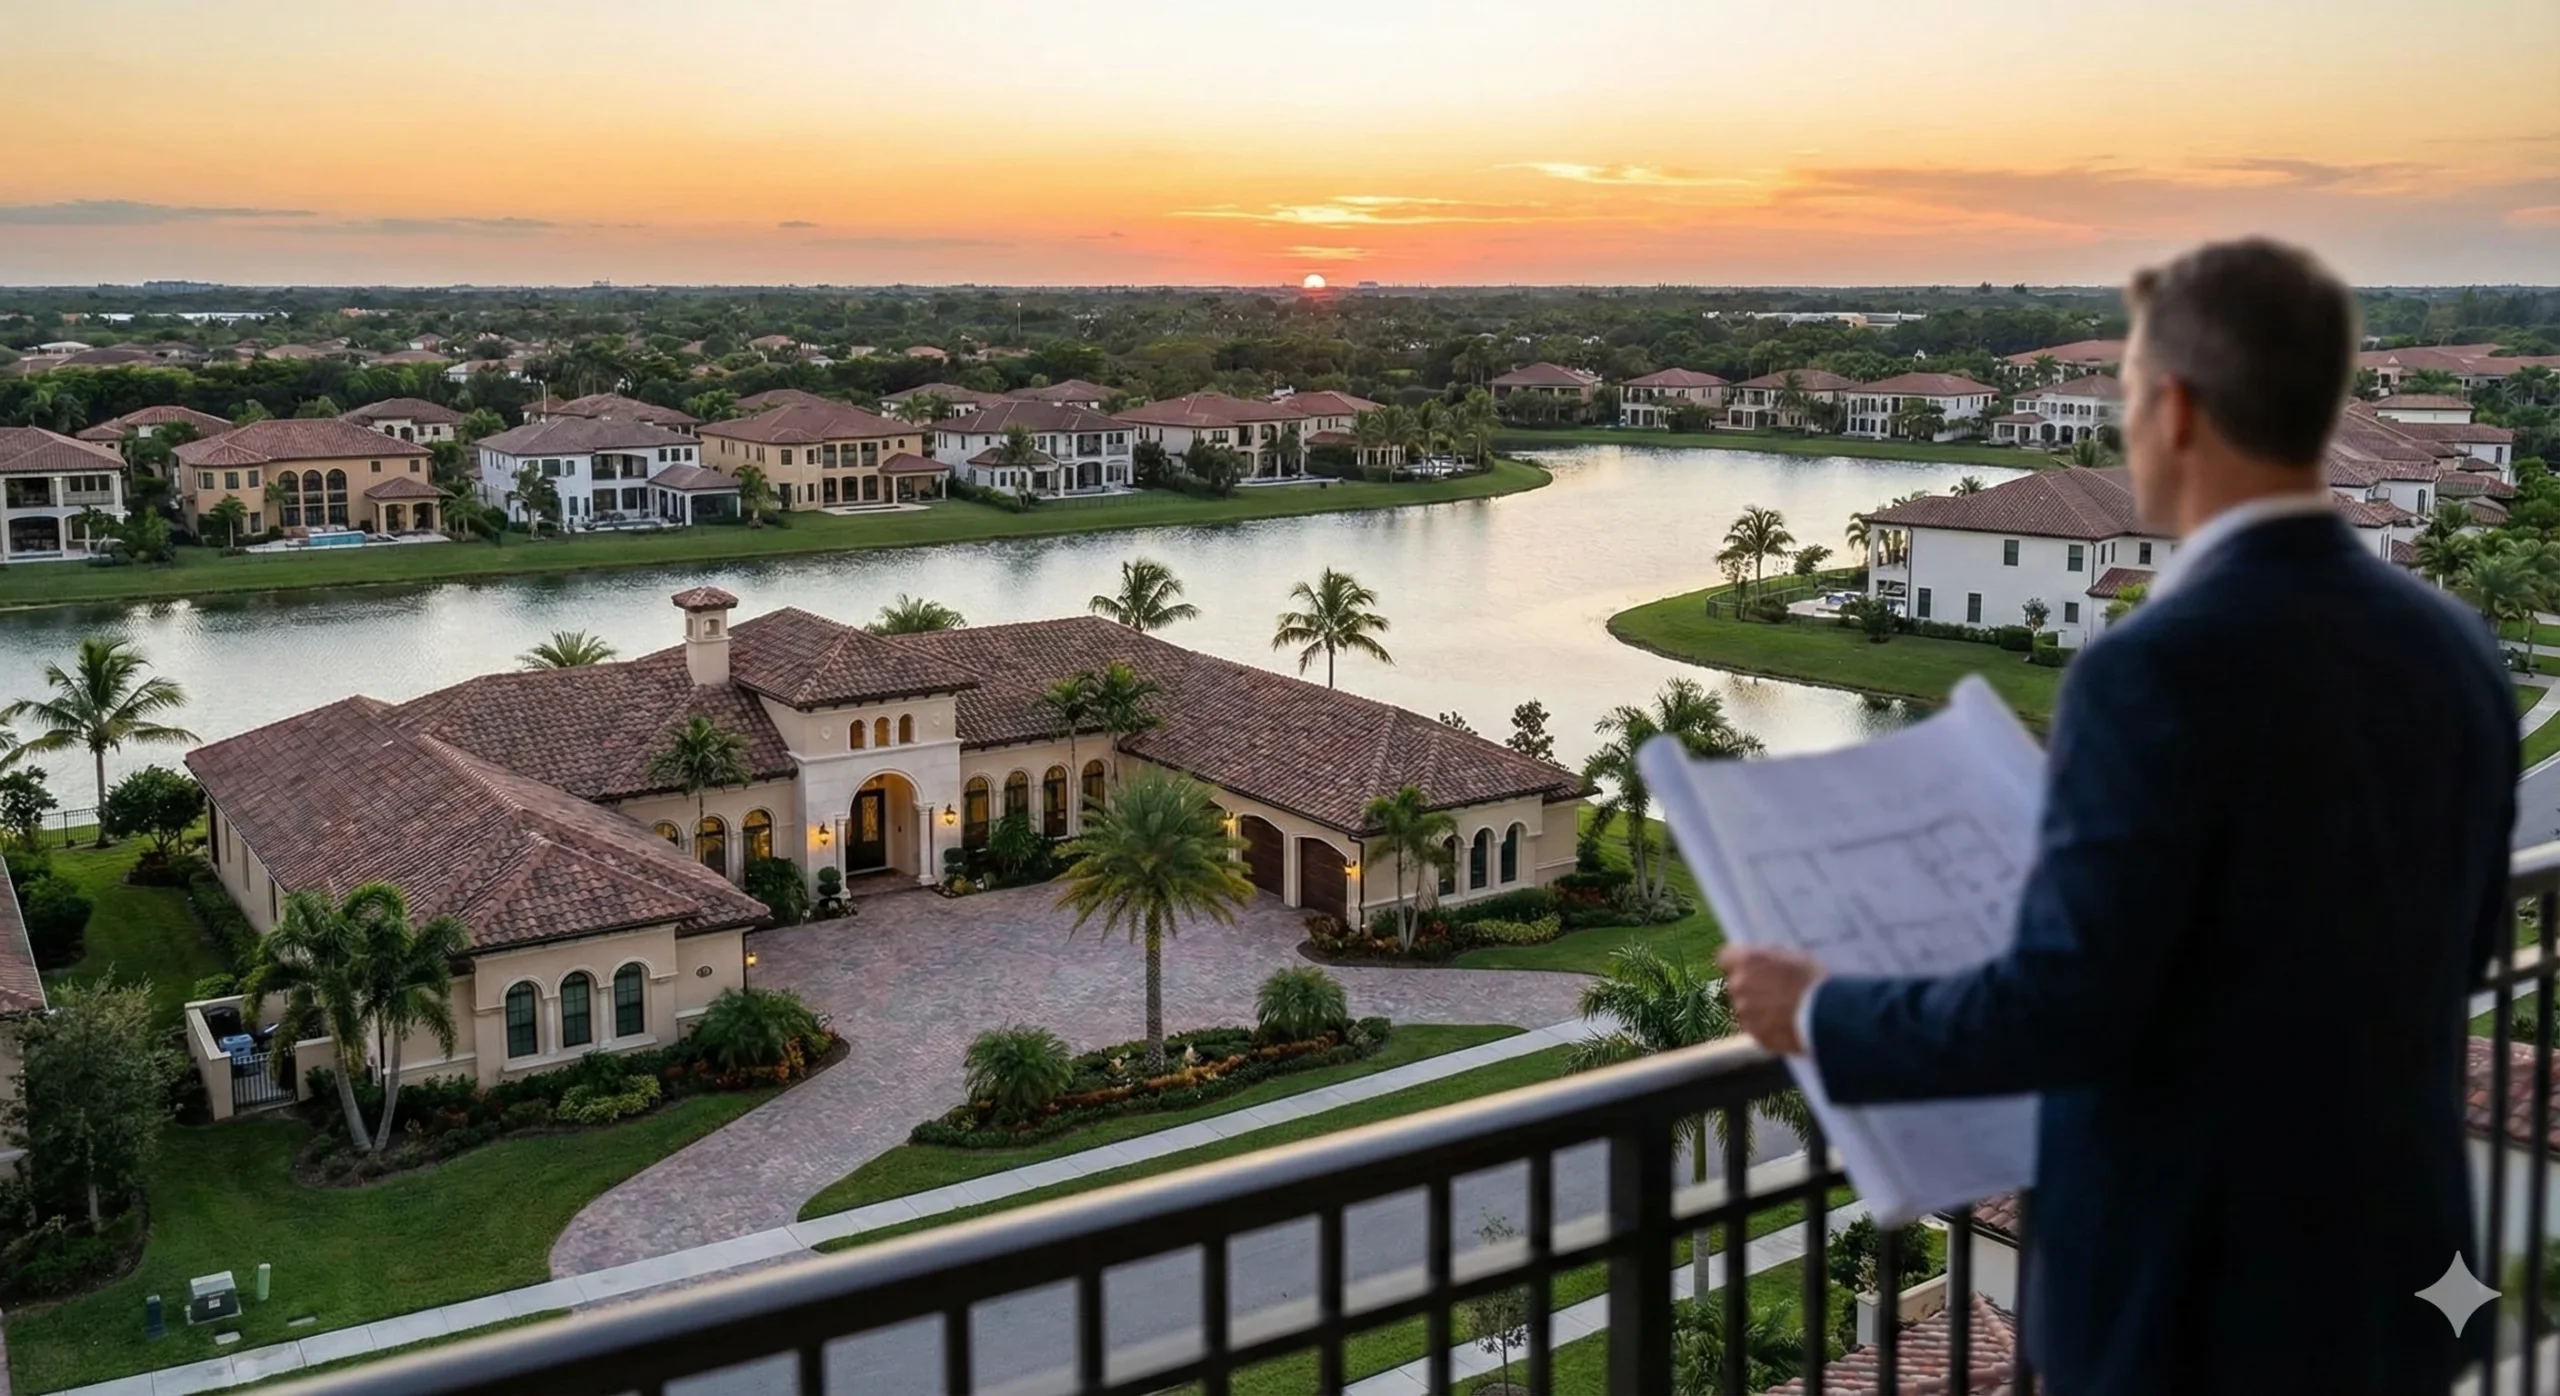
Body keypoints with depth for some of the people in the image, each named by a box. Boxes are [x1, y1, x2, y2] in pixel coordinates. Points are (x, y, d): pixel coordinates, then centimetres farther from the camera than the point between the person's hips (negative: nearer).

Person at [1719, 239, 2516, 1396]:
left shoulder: (2157, 672, -24)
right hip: (2395, 1258, 7)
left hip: (2195, 1287, -7)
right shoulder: (2452, 646, 0)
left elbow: (2062, 1011, -23)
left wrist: (1820, 1016, -9)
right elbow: (2460, 942, 13)